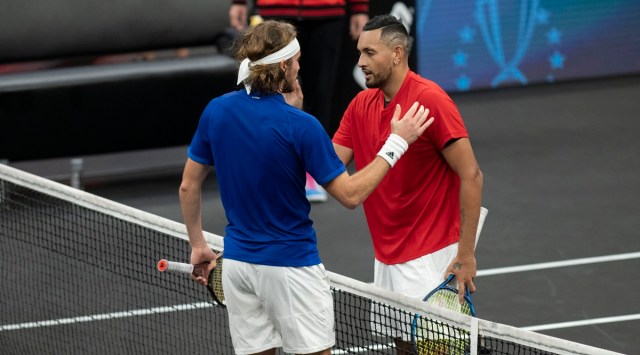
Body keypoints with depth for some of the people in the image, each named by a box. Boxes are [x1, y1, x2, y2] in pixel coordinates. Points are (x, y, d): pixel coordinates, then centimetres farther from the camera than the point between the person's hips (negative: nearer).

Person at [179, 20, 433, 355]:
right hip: (289, 265, -5)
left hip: (236, 261, 6)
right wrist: (396, 143, -7)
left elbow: (189, 186, 6)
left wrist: (198, 246, 18)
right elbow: (350, 194, -14)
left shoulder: (216, 111, -3)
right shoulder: (300, 125, -19)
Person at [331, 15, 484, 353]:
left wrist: (466, 254, -20)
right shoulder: (361, 105, 7)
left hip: (429, 258, -7)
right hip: (385, 257, 7)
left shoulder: (430, 100, -15)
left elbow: (471, 175, -17)